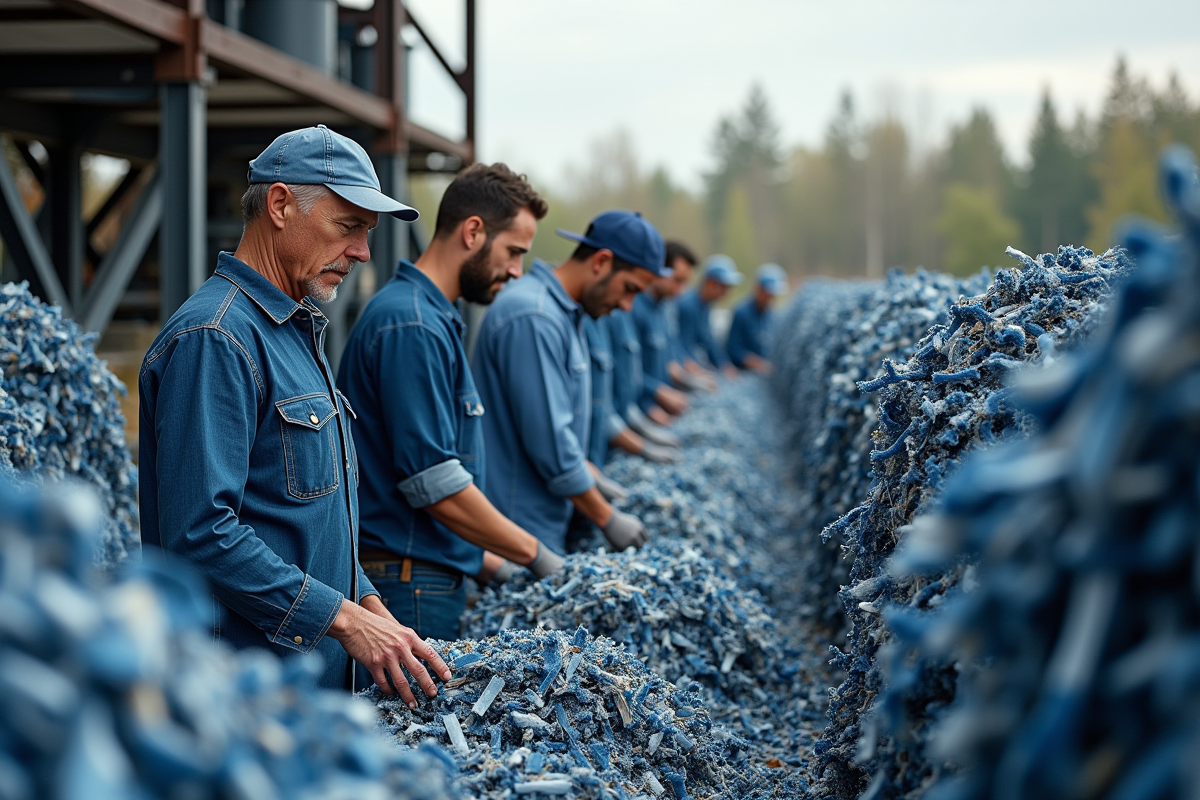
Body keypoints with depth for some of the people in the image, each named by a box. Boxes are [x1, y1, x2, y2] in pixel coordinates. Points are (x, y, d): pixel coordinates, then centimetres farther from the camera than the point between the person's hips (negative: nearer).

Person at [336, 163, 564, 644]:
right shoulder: (412, 326, -16)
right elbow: (434, 482, -20)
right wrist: (534, 554, -12)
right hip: (408, 586, -10)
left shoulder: (435, 318, 16)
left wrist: (488, 563, 16)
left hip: (435, 577, 10)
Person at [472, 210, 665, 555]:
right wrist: (608, 519, -15)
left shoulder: (564, 313, 13)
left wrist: (593, 477, 15)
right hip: (519, 526, -10)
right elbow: (548, 440, -22)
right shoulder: (534, 318, -20)